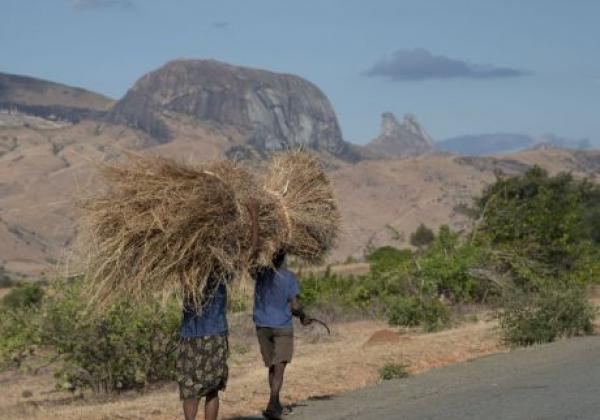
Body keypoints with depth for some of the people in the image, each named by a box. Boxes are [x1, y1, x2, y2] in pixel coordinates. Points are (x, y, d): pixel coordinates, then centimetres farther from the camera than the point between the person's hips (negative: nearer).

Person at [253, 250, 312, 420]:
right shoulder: (289, 277, -7)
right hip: (283, 328, -3)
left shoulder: (260, 272, -4)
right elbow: (295, 306, -8)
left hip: (262, 327, 3)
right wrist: (303, 316, 9)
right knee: (279, 367, -7)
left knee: (272, 366, 17)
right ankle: (272, 404, -24)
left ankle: (275, 403, 26)